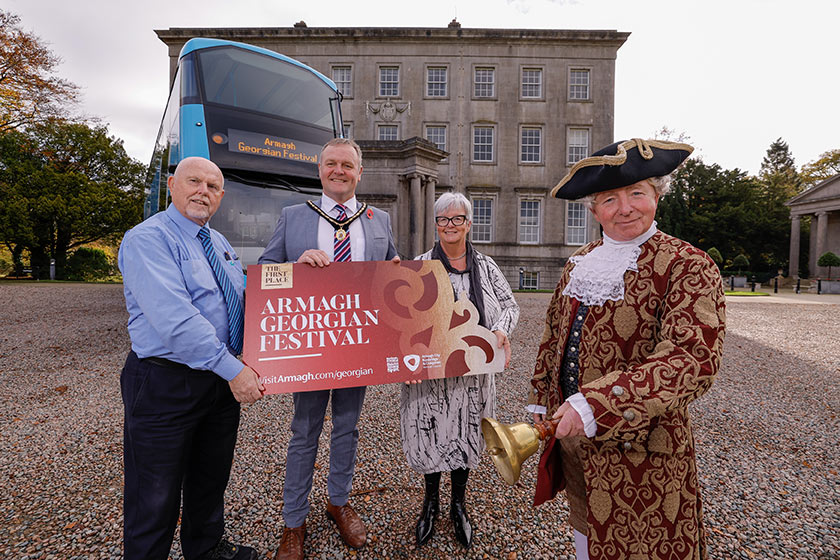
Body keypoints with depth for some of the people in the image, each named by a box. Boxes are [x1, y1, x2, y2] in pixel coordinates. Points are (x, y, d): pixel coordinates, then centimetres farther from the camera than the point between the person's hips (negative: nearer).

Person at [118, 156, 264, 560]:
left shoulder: (219, 243, 13)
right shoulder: (147, 239, -14)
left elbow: (245, 296, 20)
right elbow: (174, 318, -25)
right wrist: (233, 369, -26)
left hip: (224, 378, 8)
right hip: (166, 385, -8)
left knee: (211, 478, 24)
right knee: (155, 497, 8)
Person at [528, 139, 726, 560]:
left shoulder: (688, 267, -14)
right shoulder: (579, 264, 5)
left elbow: (693, 359, -26)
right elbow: (554, 336, 14)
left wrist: (594, 406, -34)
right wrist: (542, 400, 13)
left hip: (639, 445, -5)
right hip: (570, 434, 6)